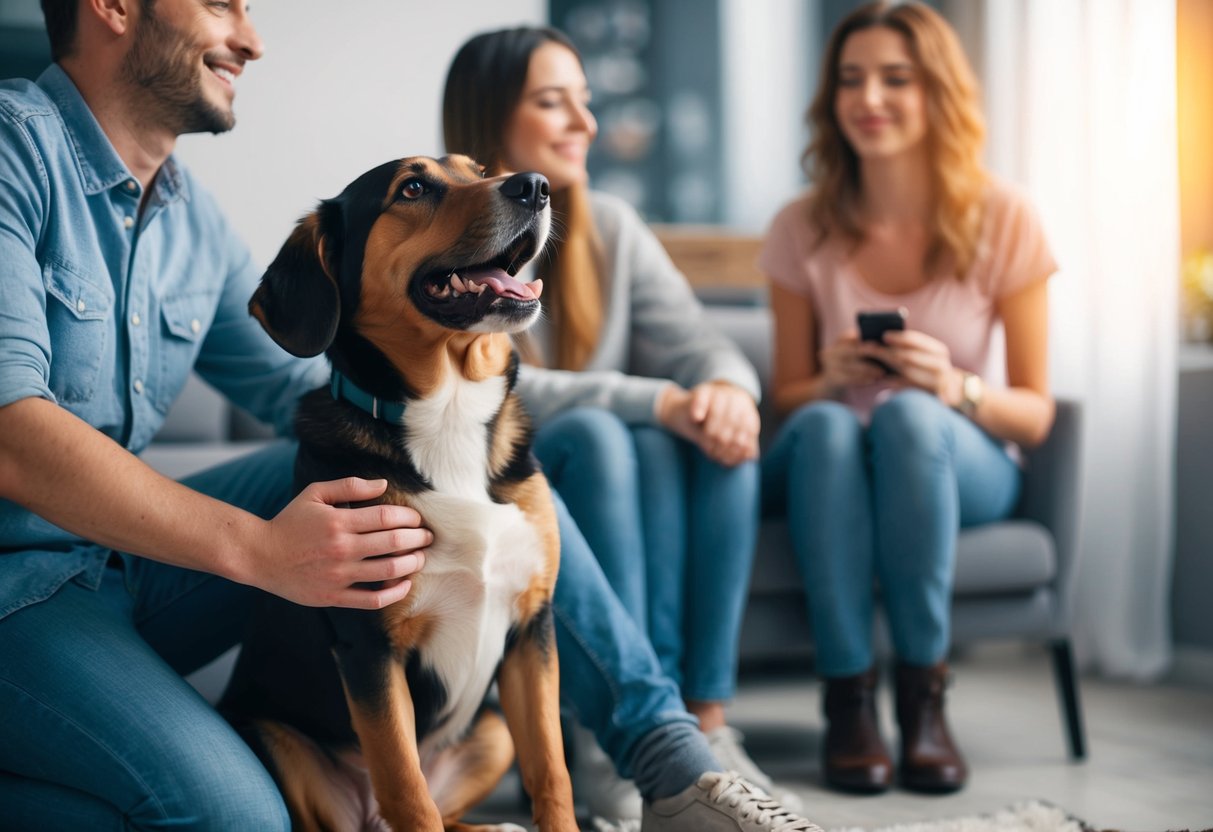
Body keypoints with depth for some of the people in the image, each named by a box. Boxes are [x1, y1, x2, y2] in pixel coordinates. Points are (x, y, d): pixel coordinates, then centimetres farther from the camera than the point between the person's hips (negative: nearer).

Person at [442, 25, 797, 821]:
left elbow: (696, 341, -4)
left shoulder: (611, 227, 7)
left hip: (616, 488, 5)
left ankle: (706, 717, -26)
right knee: (596, 435, -35)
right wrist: (660, 403, -32)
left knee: (722, 439, -25)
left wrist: (727, 388, -30)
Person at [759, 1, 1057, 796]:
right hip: (829, 465, 1)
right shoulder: (803, 228, -3)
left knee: (908, 415, -35)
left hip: (962, 466, -1)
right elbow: (788, 395, 5)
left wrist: (955, 387, -24)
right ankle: (848, 702, -28)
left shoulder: (1003, 218, -7)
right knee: (826, 426, -34)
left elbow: (1035, 415, -3)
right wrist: (831, 380, -18)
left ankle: (925, 699, -26)